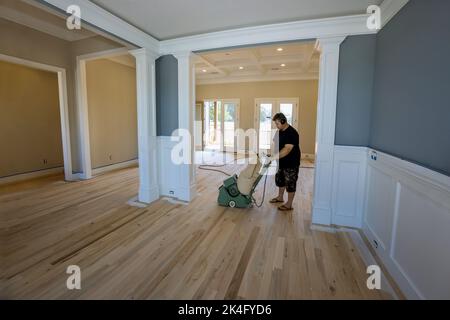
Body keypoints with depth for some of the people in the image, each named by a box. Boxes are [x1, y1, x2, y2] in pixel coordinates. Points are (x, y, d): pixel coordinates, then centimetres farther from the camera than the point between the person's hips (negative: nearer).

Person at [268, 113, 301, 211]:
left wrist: (274, 157, -35)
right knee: (280, 180, 21)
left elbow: (287, 149, -32)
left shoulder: (292, 133, -24)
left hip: (291, 164, -9)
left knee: (290, 183, 2)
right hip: (281, 162, 9)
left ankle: (289, 205, 14)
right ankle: (280, 197, 40)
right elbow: (276, 144, 12)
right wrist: (272, 155, -2)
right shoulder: (279, 131, 5)